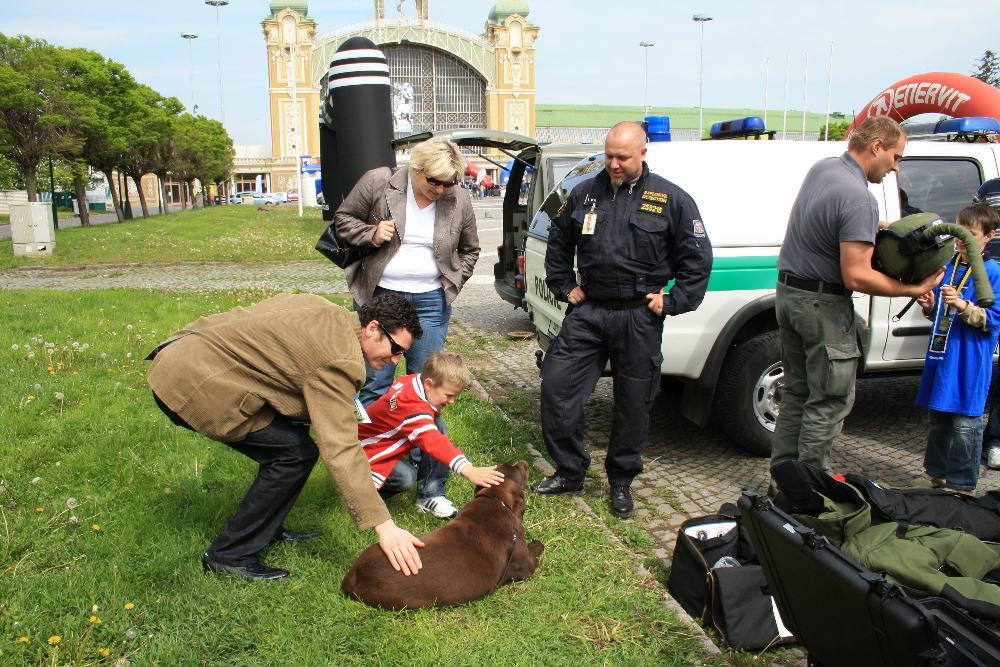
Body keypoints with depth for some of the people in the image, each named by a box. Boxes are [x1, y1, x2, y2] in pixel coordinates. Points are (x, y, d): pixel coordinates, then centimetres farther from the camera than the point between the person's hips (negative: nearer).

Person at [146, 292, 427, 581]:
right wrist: (384, 526, -25)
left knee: (293, 429, 14)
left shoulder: (322, 309, 7)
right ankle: (229, 555, 0)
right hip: (190, 385, -10)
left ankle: (268, 529, 26)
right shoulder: (336, 361, -20)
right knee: (296, 453, -10)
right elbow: (340, 449, -25)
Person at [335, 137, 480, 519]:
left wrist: (452, 283, 4)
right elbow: (343, 218, 6)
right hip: (379, 297, 0)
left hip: (430, 302, 1)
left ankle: (431, 489, 9)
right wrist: (371, 234, -12)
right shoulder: (378, 183, -6)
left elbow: (470, 250, 15)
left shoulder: (459, 201, 0)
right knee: (375, 387, 2)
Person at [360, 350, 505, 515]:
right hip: (368, 452, -10)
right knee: (406, 478, -32)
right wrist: (468, 470, -56)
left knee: (437, 425, -6)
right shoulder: (414, 409, -36)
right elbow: (435, 443, -47)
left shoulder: (412, 380, -10)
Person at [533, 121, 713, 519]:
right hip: (588, 311, 3)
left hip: (639, 318, -2)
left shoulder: (671, 200, 0)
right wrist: (564, 287, 12)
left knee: (633, 402, 6)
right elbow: (558, 243, 21)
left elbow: (698, 258, 3)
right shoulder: (585, 194, 8)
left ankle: (621, 483, 25)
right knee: (557, 384, -3)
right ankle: (569, 472, 15)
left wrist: (673, 302, -4)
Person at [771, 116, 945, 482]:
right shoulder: (859, 198, -22)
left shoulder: (821, 167, 6)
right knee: (831, 400, 3)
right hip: (822, 304, -9)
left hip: (788, 291, 9)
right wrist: (915, 289, -16)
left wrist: (874, 229, 16)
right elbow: (856, 276, -25)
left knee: (798, 391, 16)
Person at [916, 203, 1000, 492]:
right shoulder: (947, 267, 12)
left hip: (970, 362, -6)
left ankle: (961, 485, 10)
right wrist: (930, 307, 1)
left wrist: (962, 305, -25)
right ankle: (937, 475, 29)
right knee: (938, 421, 15)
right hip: (940, 357, 7)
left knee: (965, 425, -2)